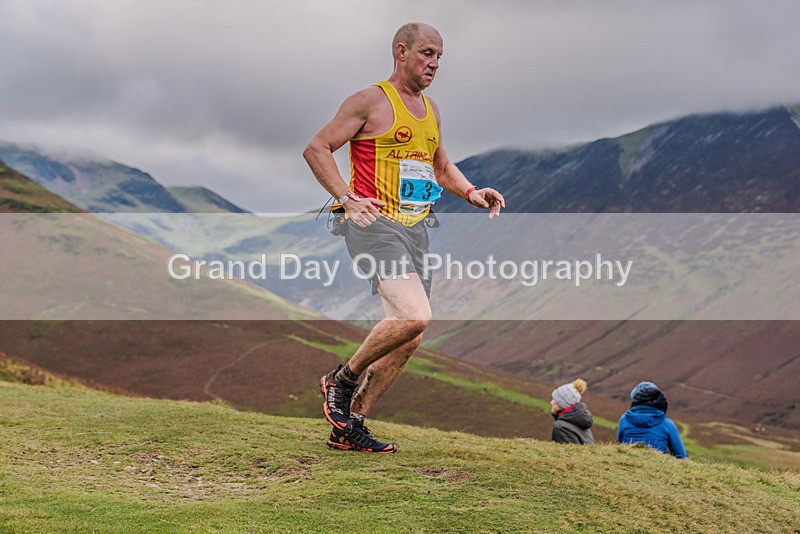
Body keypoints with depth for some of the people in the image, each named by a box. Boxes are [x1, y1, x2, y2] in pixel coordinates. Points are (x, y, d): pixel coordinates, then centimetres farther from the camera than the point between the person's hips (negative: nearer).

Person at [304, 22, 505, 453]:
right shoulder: (370, 101, -4)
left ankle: (349, 427, 15)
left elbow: (442, 167, 31)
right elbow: (316, 149, -5)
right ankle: (341, 380, -4)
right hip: (374, 224, -8)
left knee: (408, 341, 4)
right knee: (414, 316, -26)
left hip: (416, 230, 8)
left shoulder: (431, 110, 19)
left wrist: (471, 192, 12)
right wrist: (346, 198, -17)